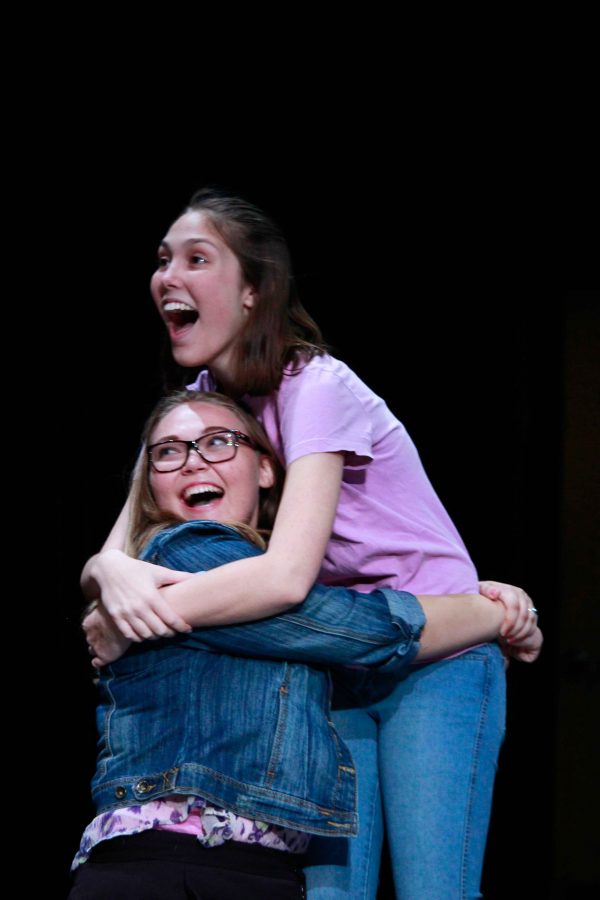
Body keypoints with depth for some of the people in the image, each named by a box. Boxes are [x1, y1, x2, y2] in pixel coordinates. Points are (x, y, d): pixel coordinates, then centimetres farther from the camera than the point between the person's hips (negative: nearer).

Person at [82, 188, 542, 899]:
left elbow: (286, 575, -31)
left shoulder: (315, 389, -20)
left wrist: (136, 624, -29)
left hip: (435, 662, -6)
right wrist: (113, 572, -30)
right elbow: (103, 561, -5)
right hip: (336, 672, 6)